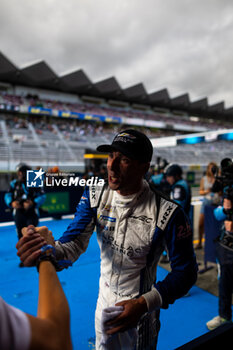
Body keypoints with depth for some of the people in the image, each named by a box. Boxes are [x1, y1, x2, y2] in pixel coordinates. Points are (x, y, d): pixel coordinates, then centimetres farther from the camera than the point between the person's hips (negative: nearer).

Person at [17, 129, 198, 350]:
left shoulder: (167, 213, -27)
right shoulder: (95, 196, -13)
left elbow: (185, 271, -19)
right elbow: (74, 244, -16)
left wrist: (143, 304, -30)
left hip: (140, 310, -4)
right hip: (104, 304, 4)